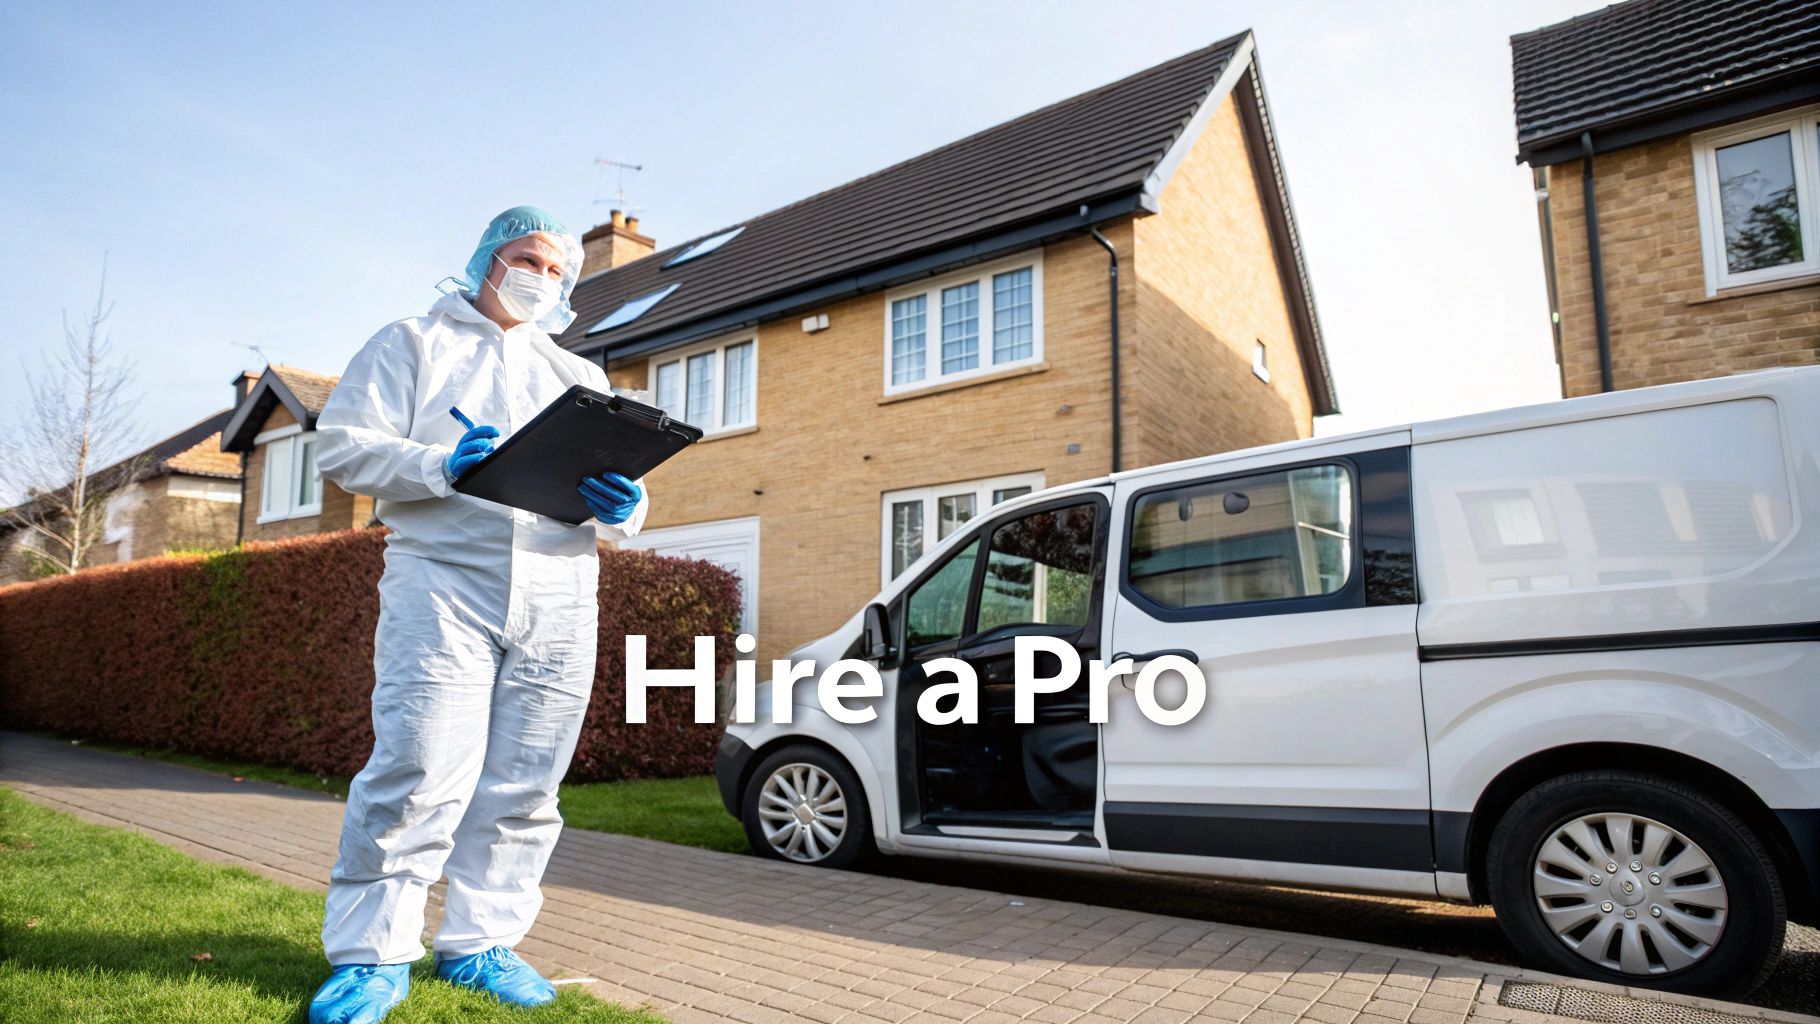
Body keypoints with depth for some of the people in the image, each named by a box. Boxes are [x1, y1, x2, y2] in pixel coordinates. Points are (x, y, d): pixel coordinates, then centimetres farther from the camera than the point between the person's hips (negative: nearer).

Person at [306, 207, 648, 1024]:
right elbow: (343, 447, 2)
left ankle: (478, 943, 17)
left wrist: (620, 507, -8)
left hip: (561, 596, 4)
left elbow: (627, 494, 17)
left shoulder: (581, 377, 24)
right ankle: (371, 955, 5)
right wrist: (443, 465, -16)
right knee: (419, 772, -10)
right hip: (444, 580, -3)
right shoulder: (413, 343, 14)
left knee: (524, 786, 4)